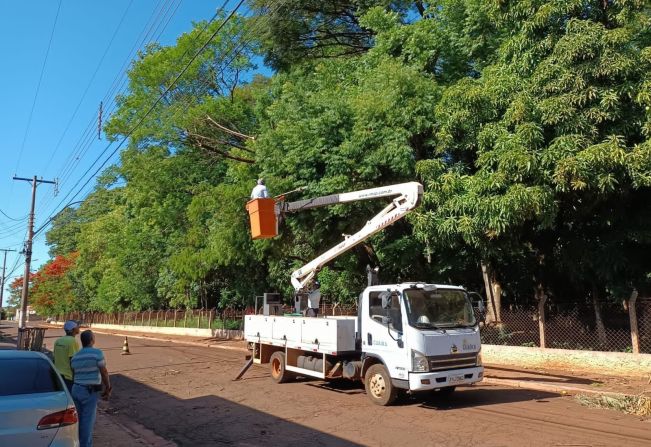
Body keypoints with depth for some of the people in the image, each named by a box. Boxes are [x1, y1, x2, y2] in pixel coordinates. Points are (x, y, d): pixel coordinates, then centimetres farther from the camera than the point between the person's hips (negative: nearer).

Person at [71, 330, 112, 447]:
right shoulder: (97, 353, -15)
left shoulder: (75, 356, 6)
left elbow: (73, 375, 13)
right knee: (88, 420, 2)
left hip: (76, 389, 7)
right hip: (90, 392, -7)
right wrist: (108, 389, -3)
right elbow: (104, 373, -14)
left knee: (78, 418, 18)